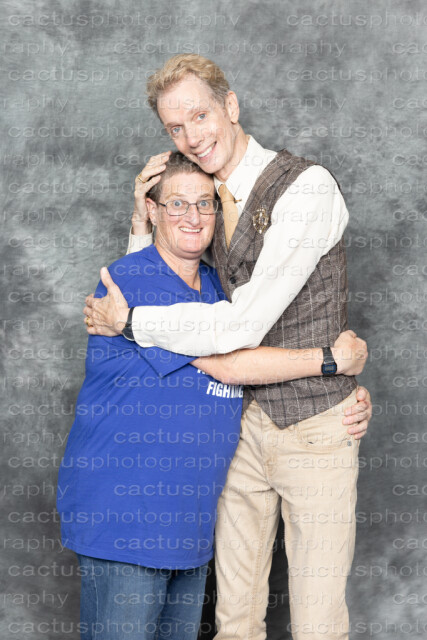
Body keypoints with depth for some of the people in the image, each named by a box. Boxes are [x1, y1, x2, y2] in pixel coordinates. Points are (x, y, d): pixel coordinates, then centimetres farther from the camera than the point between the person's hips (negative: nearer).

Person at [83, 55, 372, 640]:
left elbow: (245, 323, -23)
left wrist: (128, 320, -13)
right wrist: (143, 219, 3)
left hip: (315, 428, -6)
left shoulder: (307, 187, -18)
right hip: (246, 422, 6)